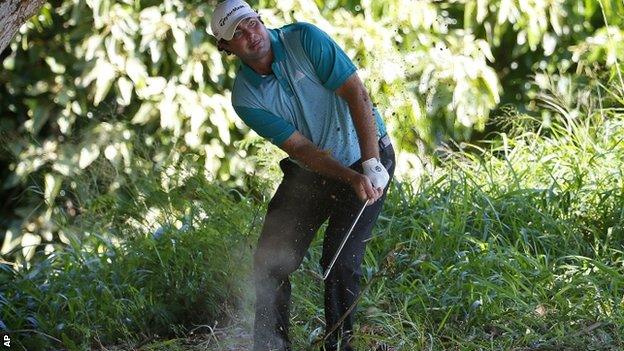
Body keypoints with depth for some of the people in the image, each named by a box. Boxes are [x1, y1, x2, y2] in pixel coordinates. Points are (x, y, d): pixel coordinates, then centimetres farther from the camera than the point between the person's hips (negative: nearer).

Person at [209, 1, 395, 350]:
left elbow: (357, 94, -21)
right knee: (270, 262, -1)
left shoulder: (305, 39, -19)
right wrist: (351, 178, -31)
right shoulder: (245, 98, -12)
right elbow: (300, 147, -17)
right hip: (308, 173, 4)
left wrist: (371, 165, -29)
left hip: (366, 159, -4)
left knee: (341, 262, -13)